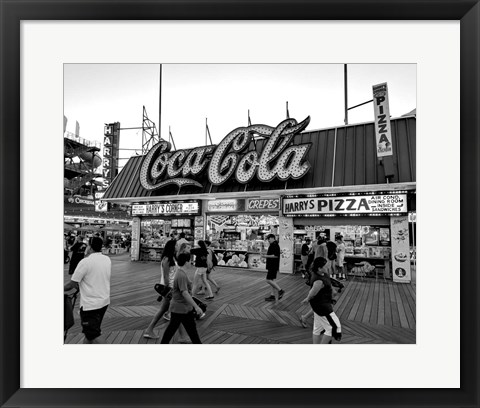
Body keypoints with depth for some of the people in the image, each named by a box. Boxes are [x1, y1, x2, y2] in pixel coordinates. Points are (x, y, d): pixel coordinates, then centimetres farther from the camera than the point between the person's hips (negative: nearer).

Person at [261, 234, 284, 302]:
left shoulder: (274, 245, -16)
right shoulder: (273, 245, 17)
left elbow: (276, 255, -24)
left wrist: (266, 256, -20)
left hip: (273, 266, -11)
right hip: (272, 266, 11)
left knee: (269, 280, -9)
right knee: (272, 280, 12)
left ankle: (280, 291, -1)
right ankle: (273, 295, 17)